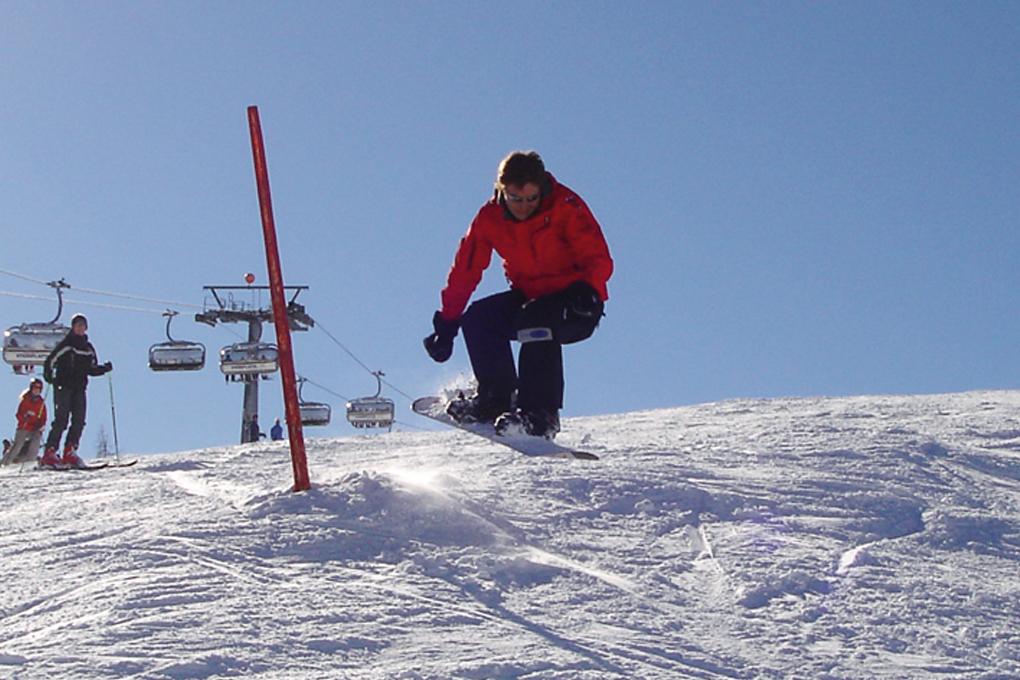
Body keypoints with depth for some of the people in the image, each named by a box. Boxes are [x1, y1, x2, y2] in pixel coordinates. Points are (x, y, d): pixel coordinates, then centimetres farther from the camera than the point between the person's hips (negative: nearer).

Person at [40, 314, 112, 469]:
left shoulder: (88, 348, 16)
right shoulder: (66, 344, -1)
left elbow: (91, 369, 20)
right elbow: (50, 361, -4)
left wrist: (105, 369, 4)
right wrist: (49, 376, -19)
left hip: (79, 388, 6)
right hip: (63, 386, -6)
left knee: (79, 421, -6)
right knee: (61, 420, -13)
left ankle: (69, 452, -2)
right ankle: (49, 454, -12)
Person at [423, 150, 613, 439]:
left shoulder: (565, 207, -17)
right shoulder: (490, 218, -5)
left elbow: (599, 259, -21)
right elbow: (465, 271, 0)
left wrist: (588, 292, -42)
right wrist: (446, 324, -3)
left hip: (575, 306, -5)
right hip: (529, 298, 5)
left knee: (536, 319, -33)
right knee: (478, 318, -15)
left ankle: (540, 415, -33)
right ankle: (497, 399, -6)